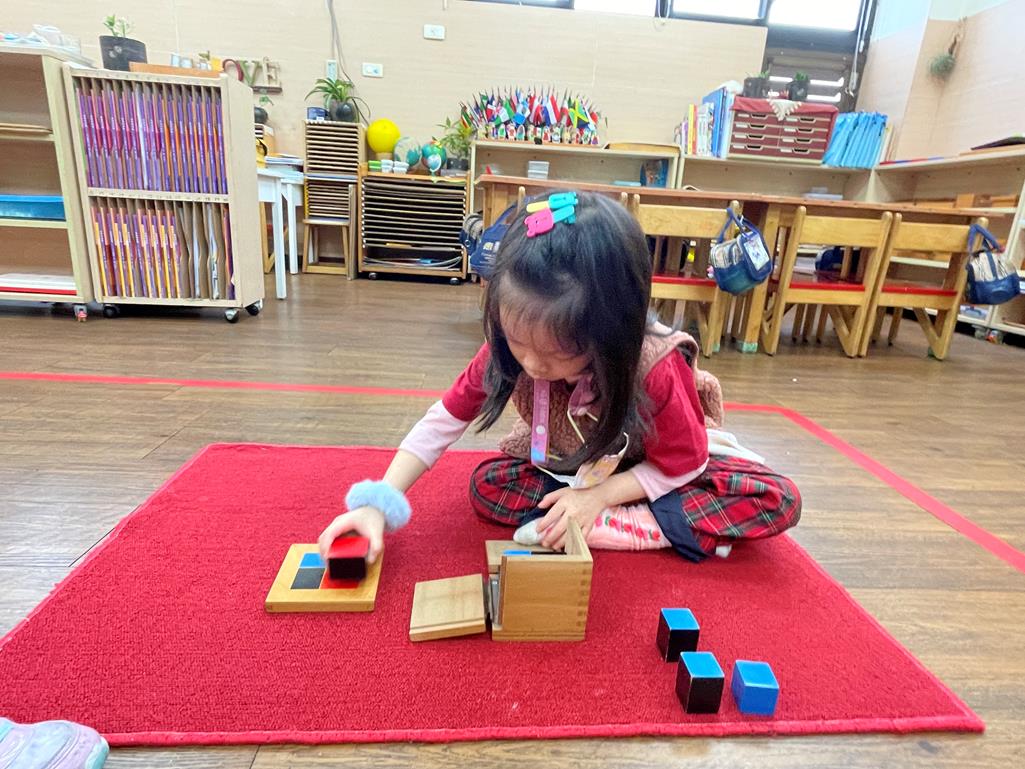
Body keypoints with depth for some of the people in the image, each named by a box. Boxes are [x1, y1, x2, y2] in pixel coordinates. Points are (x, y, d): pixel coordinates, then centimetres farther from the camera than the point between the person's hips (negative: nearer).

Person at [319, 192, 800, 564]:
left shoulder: (655, 367, -36)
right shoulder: (508, 347, -28)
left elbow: (681, 465, -21)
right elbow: (444, 420, -21)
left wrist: (597, 496, -30)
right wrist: (377, 504, -31)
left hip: (660, 467, -2)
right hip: (564, 463, 3)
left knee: (778, 501, -25)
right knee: (488, 486, -24)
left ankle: (607, 527, -26)